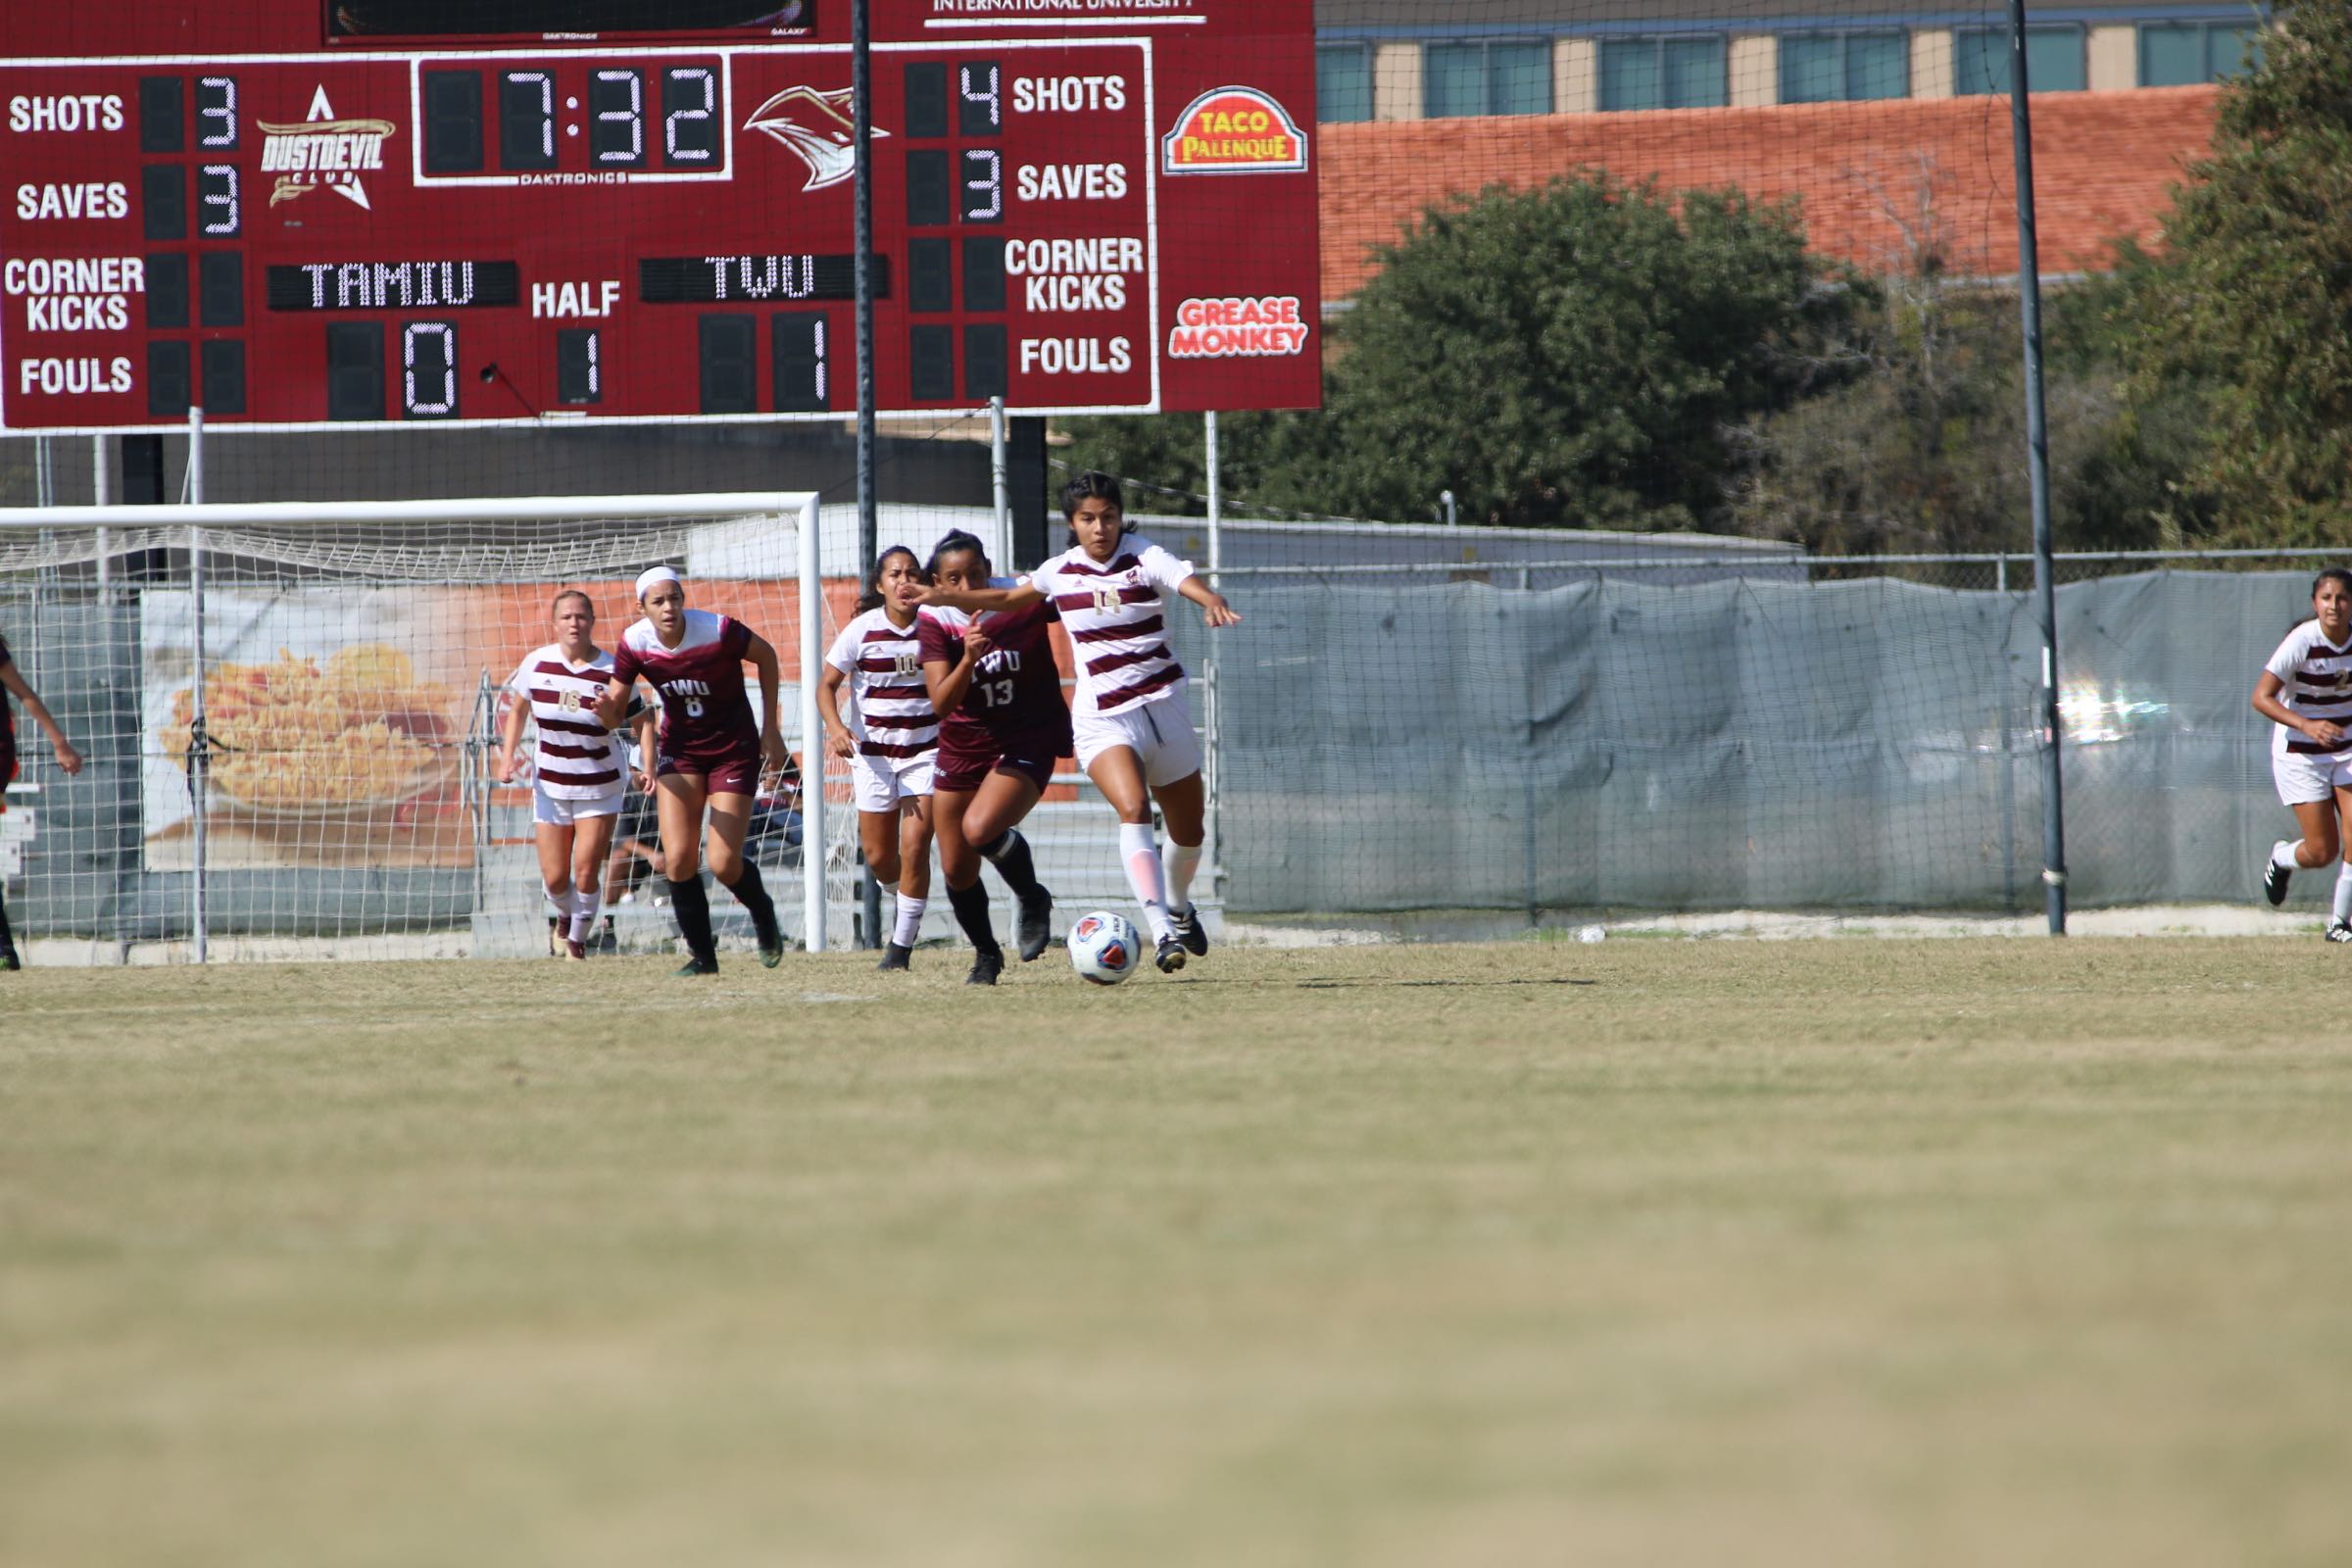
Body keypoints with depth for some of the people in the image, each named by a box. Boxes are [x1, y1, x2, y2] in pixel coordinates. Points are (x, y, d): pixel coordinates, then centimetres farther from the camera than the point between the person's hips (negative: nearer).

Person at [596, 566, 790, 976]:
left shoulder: (719, 631, -23)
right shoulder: (634, 643, -14)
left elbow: (765, 656, -3)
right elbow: (614, 717, -8)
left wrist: (770, 728, -1)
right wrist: (606, 708, -34)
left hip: (734, 748, -3)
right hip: (680, 749, 3)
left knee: (723, 864, -9)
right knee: (678, 858, -12)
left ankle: (763, 913, 25)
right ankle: (702, 955, 5)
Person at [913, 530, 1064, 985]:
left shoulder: (1026, 600, -12)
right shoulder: (935, 623, -10)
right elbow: (940, 703, -20)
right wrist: (967, 658, -37)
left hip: (1027, 742, -3)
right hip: (962, 751, 3)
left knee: (980, 829, -29)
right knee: (957, 873, 6)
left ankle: (1033, 900, -2)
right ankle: (986, 955, 33)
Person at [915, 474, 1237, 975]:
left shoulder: (1146, 558, -8)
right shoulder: (1061, 571, 2)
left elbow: (1188, 582, -30)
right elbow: (1013, 598, 23)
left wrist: (1212, 602, -52)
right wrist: (954, 598, 12)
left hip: (1162, 704, 0)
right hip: (1101, 717, 0)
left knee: (1189, 827, 12)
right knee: (1132, 808, -26)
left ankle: (1179, 905, 45)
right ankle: (1163, 932, -35)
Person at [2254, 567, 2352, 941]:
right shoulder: (2302, 641, -20)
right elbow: (2261, 697, -22)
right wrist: (2306, 726, -34)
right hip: (2301, 754, -4)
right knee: (2322, 851, -5)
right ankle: (2280, 859, 31)